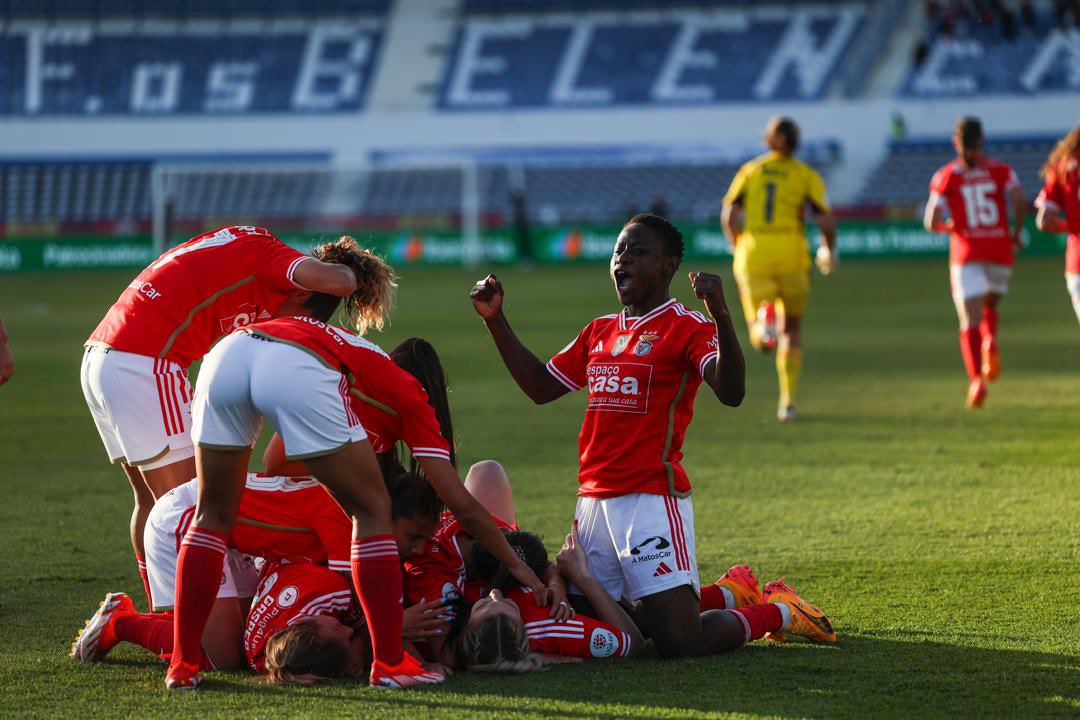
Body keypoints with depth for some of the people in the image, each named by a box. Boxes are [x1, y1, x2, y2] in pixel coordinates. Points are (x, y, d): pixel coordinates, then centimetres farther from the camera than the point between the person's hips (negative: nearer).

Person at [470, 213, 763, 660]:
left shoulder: (687, 328, -5)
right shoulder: (600, 332, 18)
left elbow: (730, 393, -22)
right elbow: (541, 387, 26)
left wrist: (720, 316, -35)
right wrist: (496, 321, 20)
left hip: (652, 500, -8)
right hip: (593, 501, 8)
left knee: (681, 644, -15)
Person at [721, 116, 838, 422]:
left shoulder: (750, 171, 10)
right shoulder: (806, 175, 4)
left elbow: (729, 216, 0)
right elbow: (826, 221, -6)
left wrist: (739, 248, 16)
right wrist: (829, 251, 12)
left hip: (753, 256, 1)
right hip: (792, 258, -1)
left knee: (759, 338, 5)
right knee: (792, 330, 19)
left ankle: (763, 327, -35)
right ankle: (787, 401, 8)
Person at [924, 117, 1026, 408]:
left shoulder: (946, 176, 1)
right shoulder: (1001, 171, 3)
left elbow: (931, 222, -4)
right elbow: (1020, 203, -12)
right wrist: (1016, 233, 3)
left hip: (966, 254, -2)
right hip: (1000, 253, 2)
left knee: (970, 322, -2)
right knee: (990, 307, 24)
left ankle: (976, 380, -23)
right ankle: (990, 342, -9)